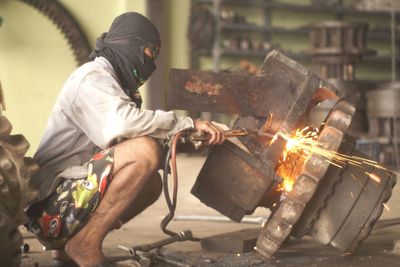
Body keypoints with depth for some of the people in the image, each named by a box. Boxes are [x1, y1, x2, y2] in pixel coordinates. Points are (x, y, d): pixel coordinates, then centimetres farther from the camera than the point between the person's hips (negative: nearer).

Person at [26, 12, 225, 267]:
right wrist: (188, 124, -21)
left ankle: (70, 245, 6)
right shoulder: (93, 77, -10)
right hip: (56, 199, -10)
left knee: (151, 181, 12)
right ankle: (85, 244, -18)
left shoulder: (111, 81, 23)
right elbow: (122, 122, -28)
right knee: (145, 150, -23)